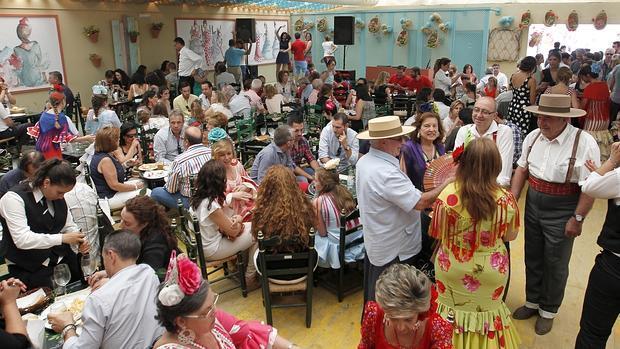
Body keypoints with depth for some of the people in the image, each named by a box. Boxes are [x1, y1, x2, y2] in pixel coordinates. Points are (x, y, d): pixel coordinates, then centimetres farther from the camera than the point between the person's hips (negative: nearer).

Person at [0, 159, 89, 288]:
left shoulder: (58, 196, 5)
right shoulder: (14, 198, -13)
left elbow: (69, 226, 14)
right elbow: (22, 239, -22)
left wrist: (80, 241, -7)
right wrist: (62, 238, -24)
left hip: (63, 260, 5)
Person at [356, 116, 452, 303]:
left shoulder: (364, 161, 1)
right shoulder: (385, 173, -31)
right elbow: (421, 203, -31)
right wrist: (449, 182, -21)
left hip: (374, 243, 9)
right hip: (395, 252, -9)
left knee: (374, 299, 26)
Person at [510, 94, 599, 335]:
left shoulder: (584, 143, -20)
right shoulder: (533, 136, -3)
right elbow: (522, 169, 7)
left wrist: (577, 219, -16)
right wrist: (512, 201, 3)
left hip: (561, 213, -5)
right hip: (532, 207, 5)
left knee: (555, 264, 12)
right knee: (533, 258, 19)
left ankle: (548, 310, 35)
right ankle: (532, 302, 42)